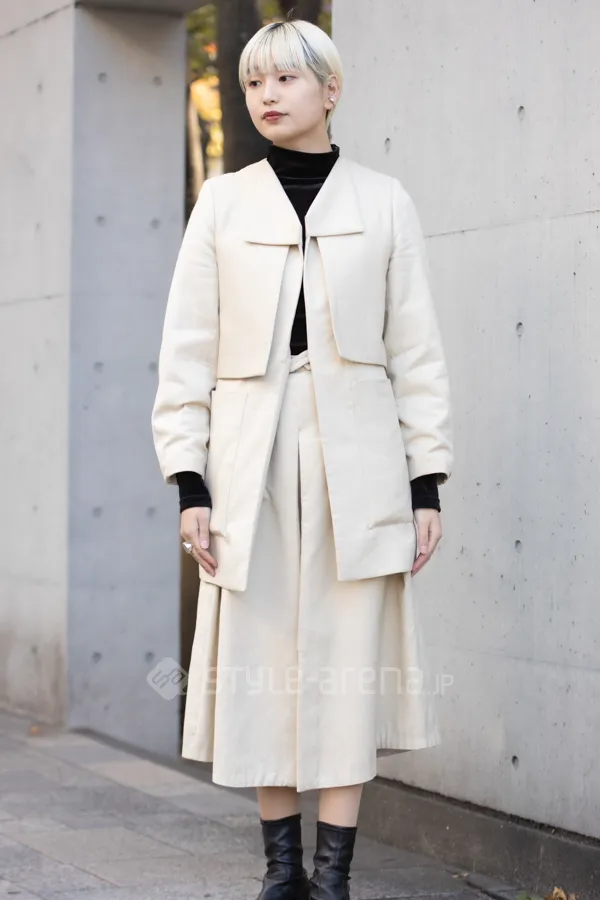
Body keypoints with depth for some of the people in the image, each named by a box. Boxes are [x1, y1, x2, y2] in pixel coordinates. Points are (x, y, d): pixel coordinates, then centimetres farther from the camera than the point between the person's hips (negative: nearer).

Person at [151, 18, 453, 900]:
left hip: (357, 462, -1)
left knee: (350, 661, -3)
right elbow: (187, 349, 5)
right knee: (261, 661, 2)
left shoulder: (383, 203, 6)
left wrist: (427, 481, 0)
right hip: (252, 462, 1)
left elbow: (416, 349, 5)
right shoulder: (224, 203, 8)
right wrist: (189, 481, -3)